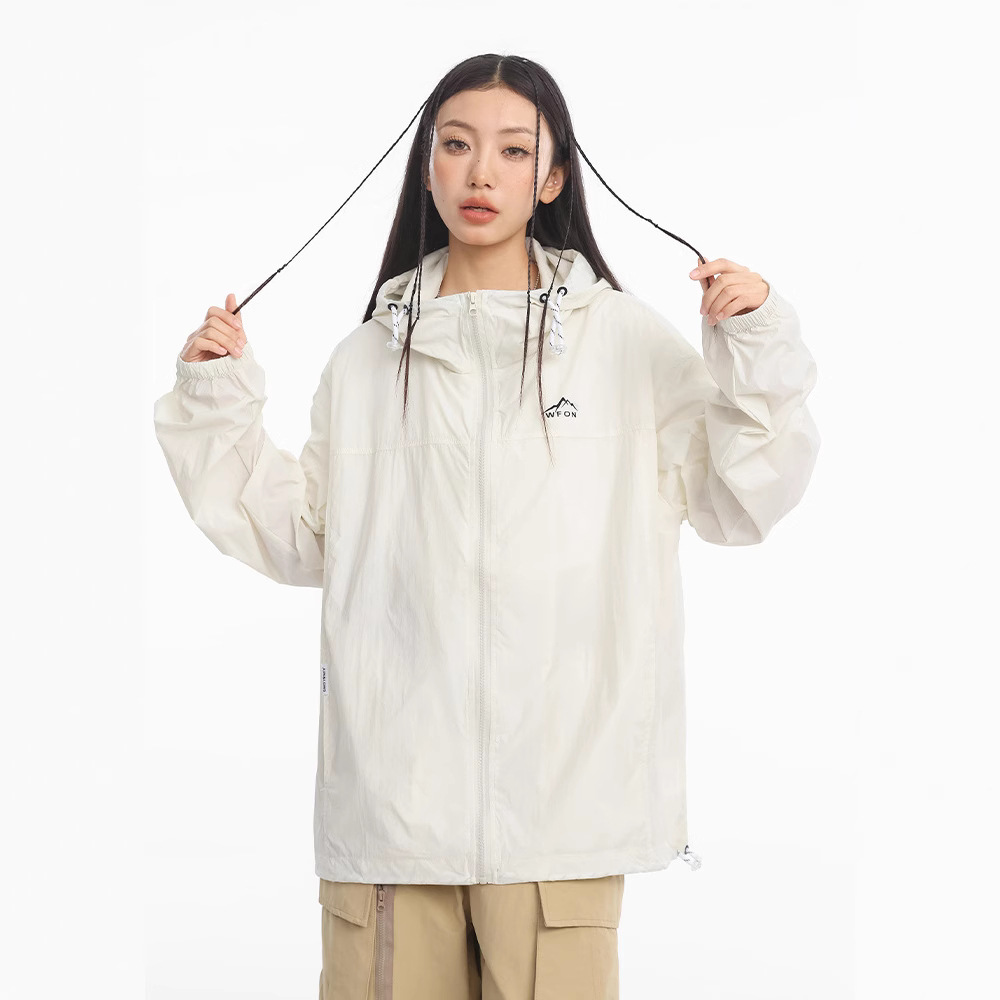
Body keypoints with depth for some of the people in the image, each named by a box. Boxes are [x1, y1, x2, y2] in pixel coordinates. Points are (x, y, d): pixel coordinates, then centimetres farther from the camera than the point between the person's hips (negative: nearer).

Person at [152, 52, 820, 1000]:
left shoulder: (626, 338, 5)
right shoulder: (366, 358, 12)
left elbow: (740, 503, 3)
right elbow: (301, 538, 15)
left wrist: (755, 352, -9)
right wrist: (217, 403, 10)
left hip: (560, 789, -2)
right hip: (391, 778, 2)